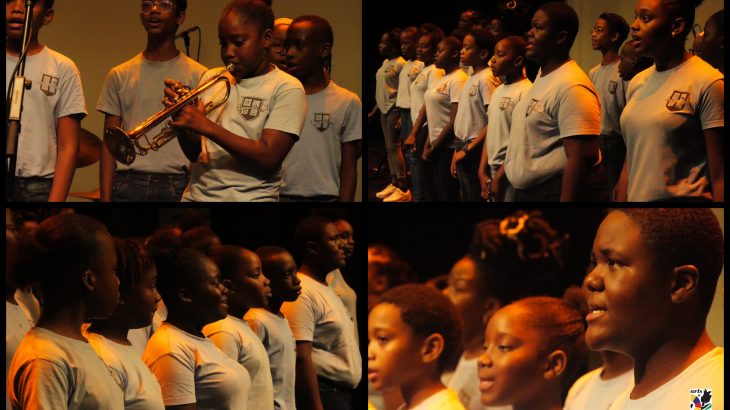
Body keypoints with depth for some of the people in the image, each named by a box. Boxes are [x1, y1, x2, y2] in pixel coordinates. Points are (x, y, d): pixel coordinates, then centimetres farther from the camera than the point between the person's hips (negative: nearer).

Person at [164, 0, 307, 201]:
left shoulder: (287, 89, -4)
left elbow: (268, 159, -15)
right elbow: (195, 154, 14)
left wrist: (208, 127, -18)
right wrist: (181, 114, -4)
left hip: (249, 196, -3)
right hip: (197, 194, 3)